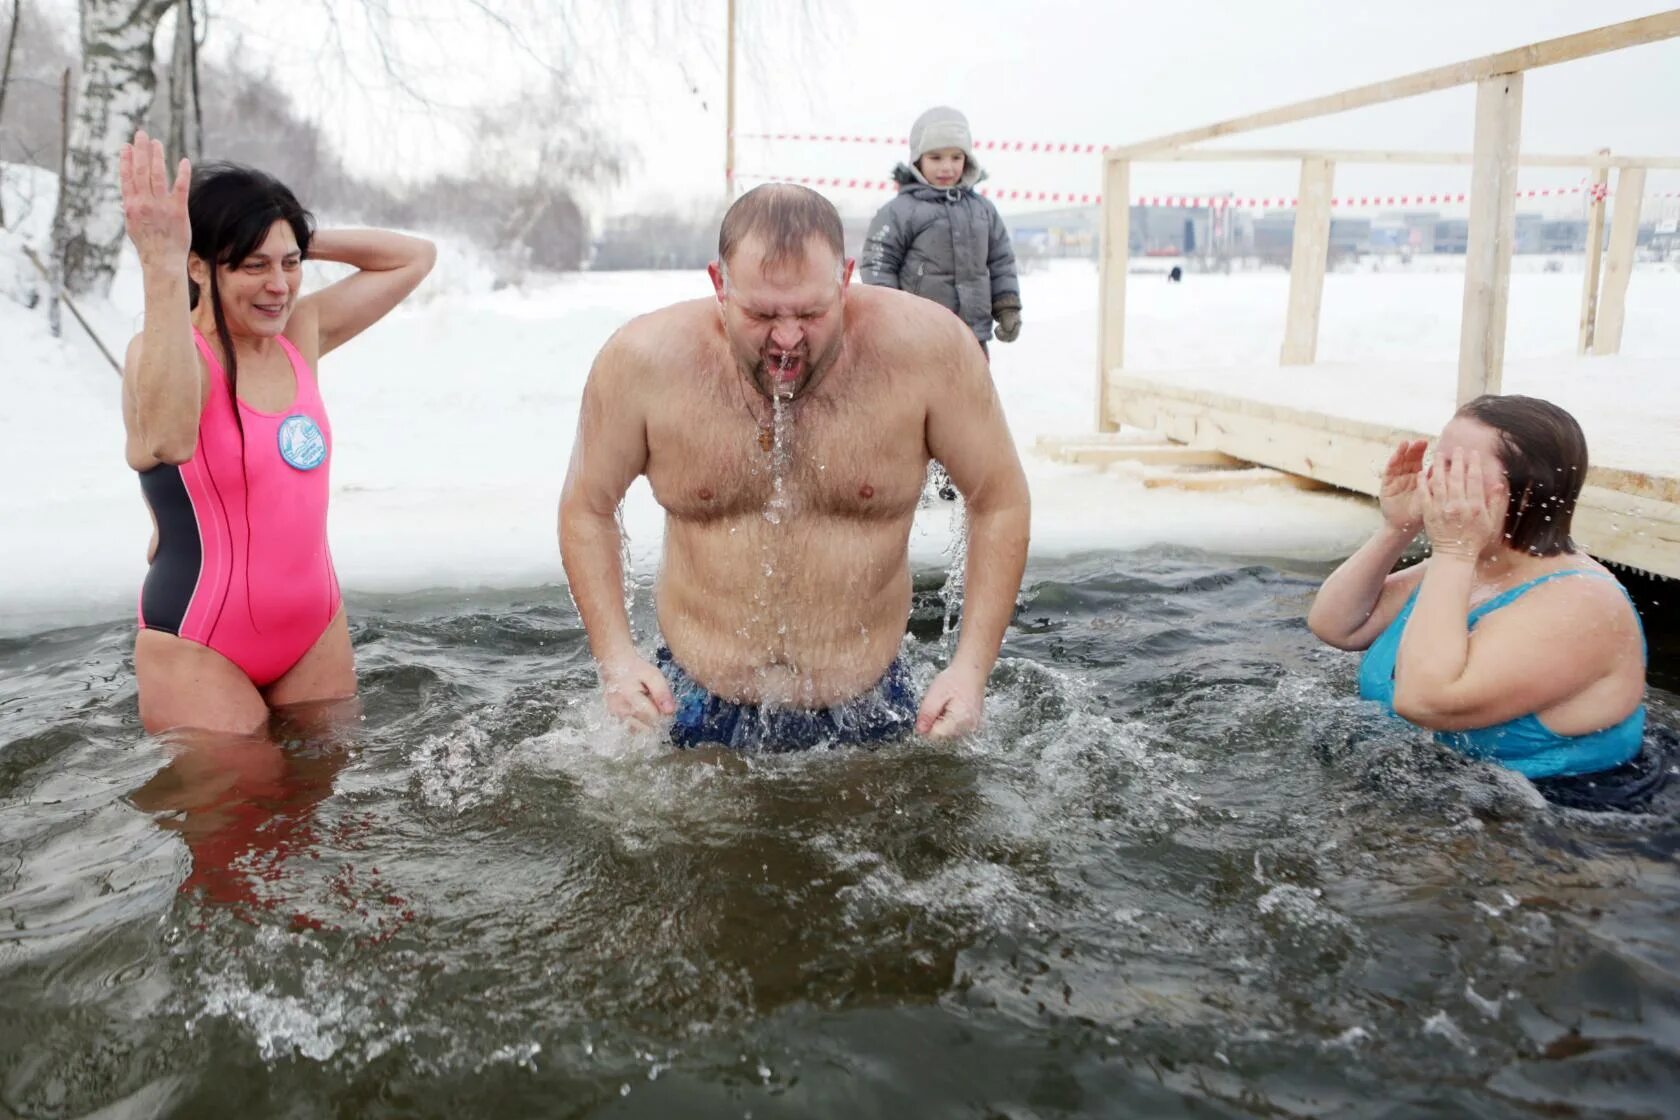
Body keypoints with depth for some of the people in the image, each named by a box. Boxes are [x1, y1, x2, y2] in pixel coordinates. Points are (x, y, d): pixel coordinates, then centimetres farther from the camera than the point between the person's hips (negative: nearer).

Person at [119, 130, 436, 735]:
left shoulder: (301, 333, 3)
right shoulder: (167, 348, -16)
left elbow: (414, 257, 13)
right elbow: (168, 440, -41)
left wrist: (307, 241, -1)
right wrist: (162, 268, -43)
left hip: (317, 631, 6)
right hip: (198, 649, -6)